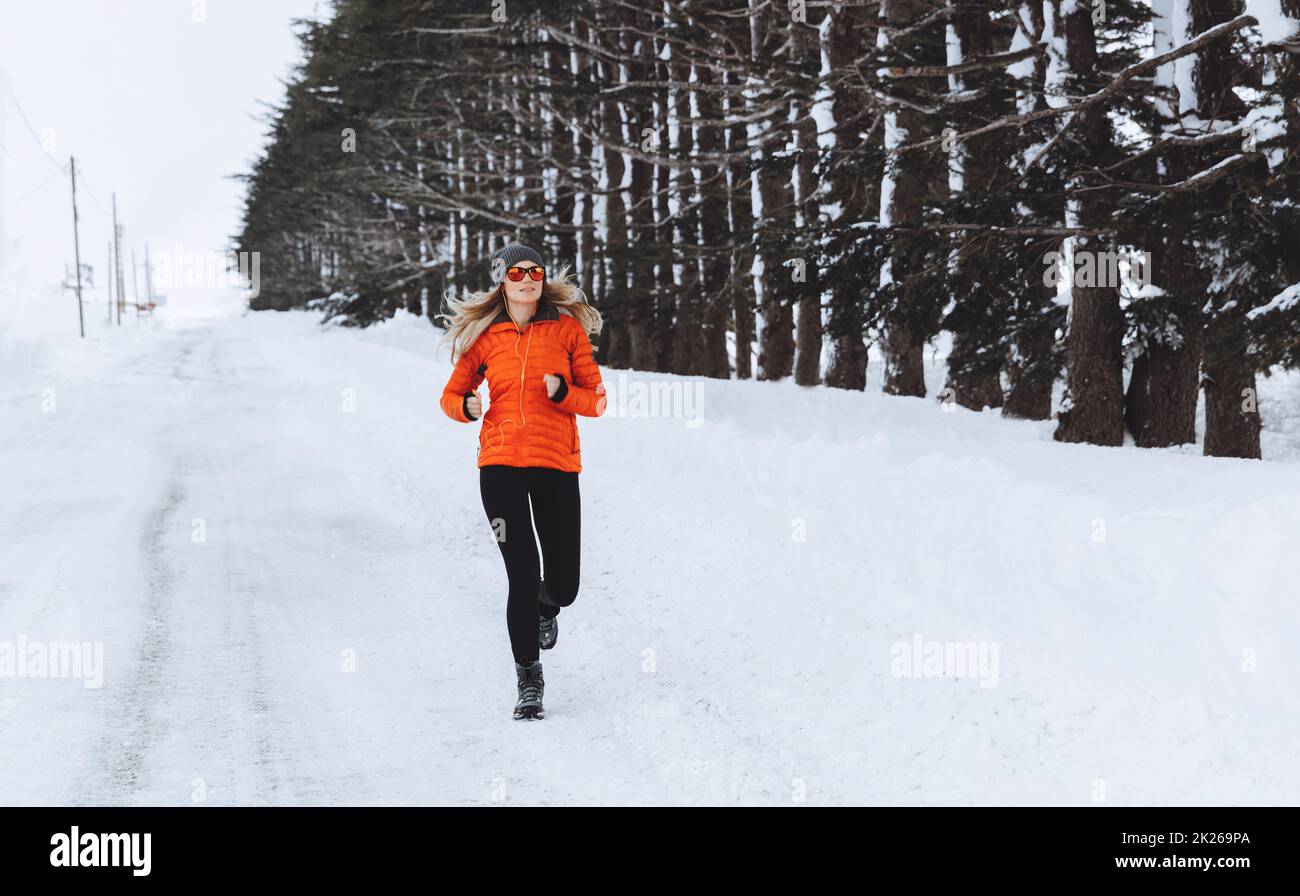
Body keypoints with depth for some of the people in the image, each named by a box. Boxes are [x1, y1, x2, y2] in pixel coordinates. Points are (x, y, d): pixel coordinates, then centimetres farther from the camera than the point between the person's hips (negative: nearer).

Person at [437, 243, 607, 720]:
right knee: (522, 576, -7)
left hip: (556, 465, 0)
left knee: (563, 585, 2)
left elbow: (596, 400, 6)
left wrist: (563, 392, -15)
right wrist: (467, 406, -7)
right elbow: (451, 394, 16)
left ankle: (547, 607, 42)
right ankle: (528, 678, 8)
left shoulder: (568, 330, 5)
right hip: (500, 465, 0)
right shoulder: (485, 337, 7)